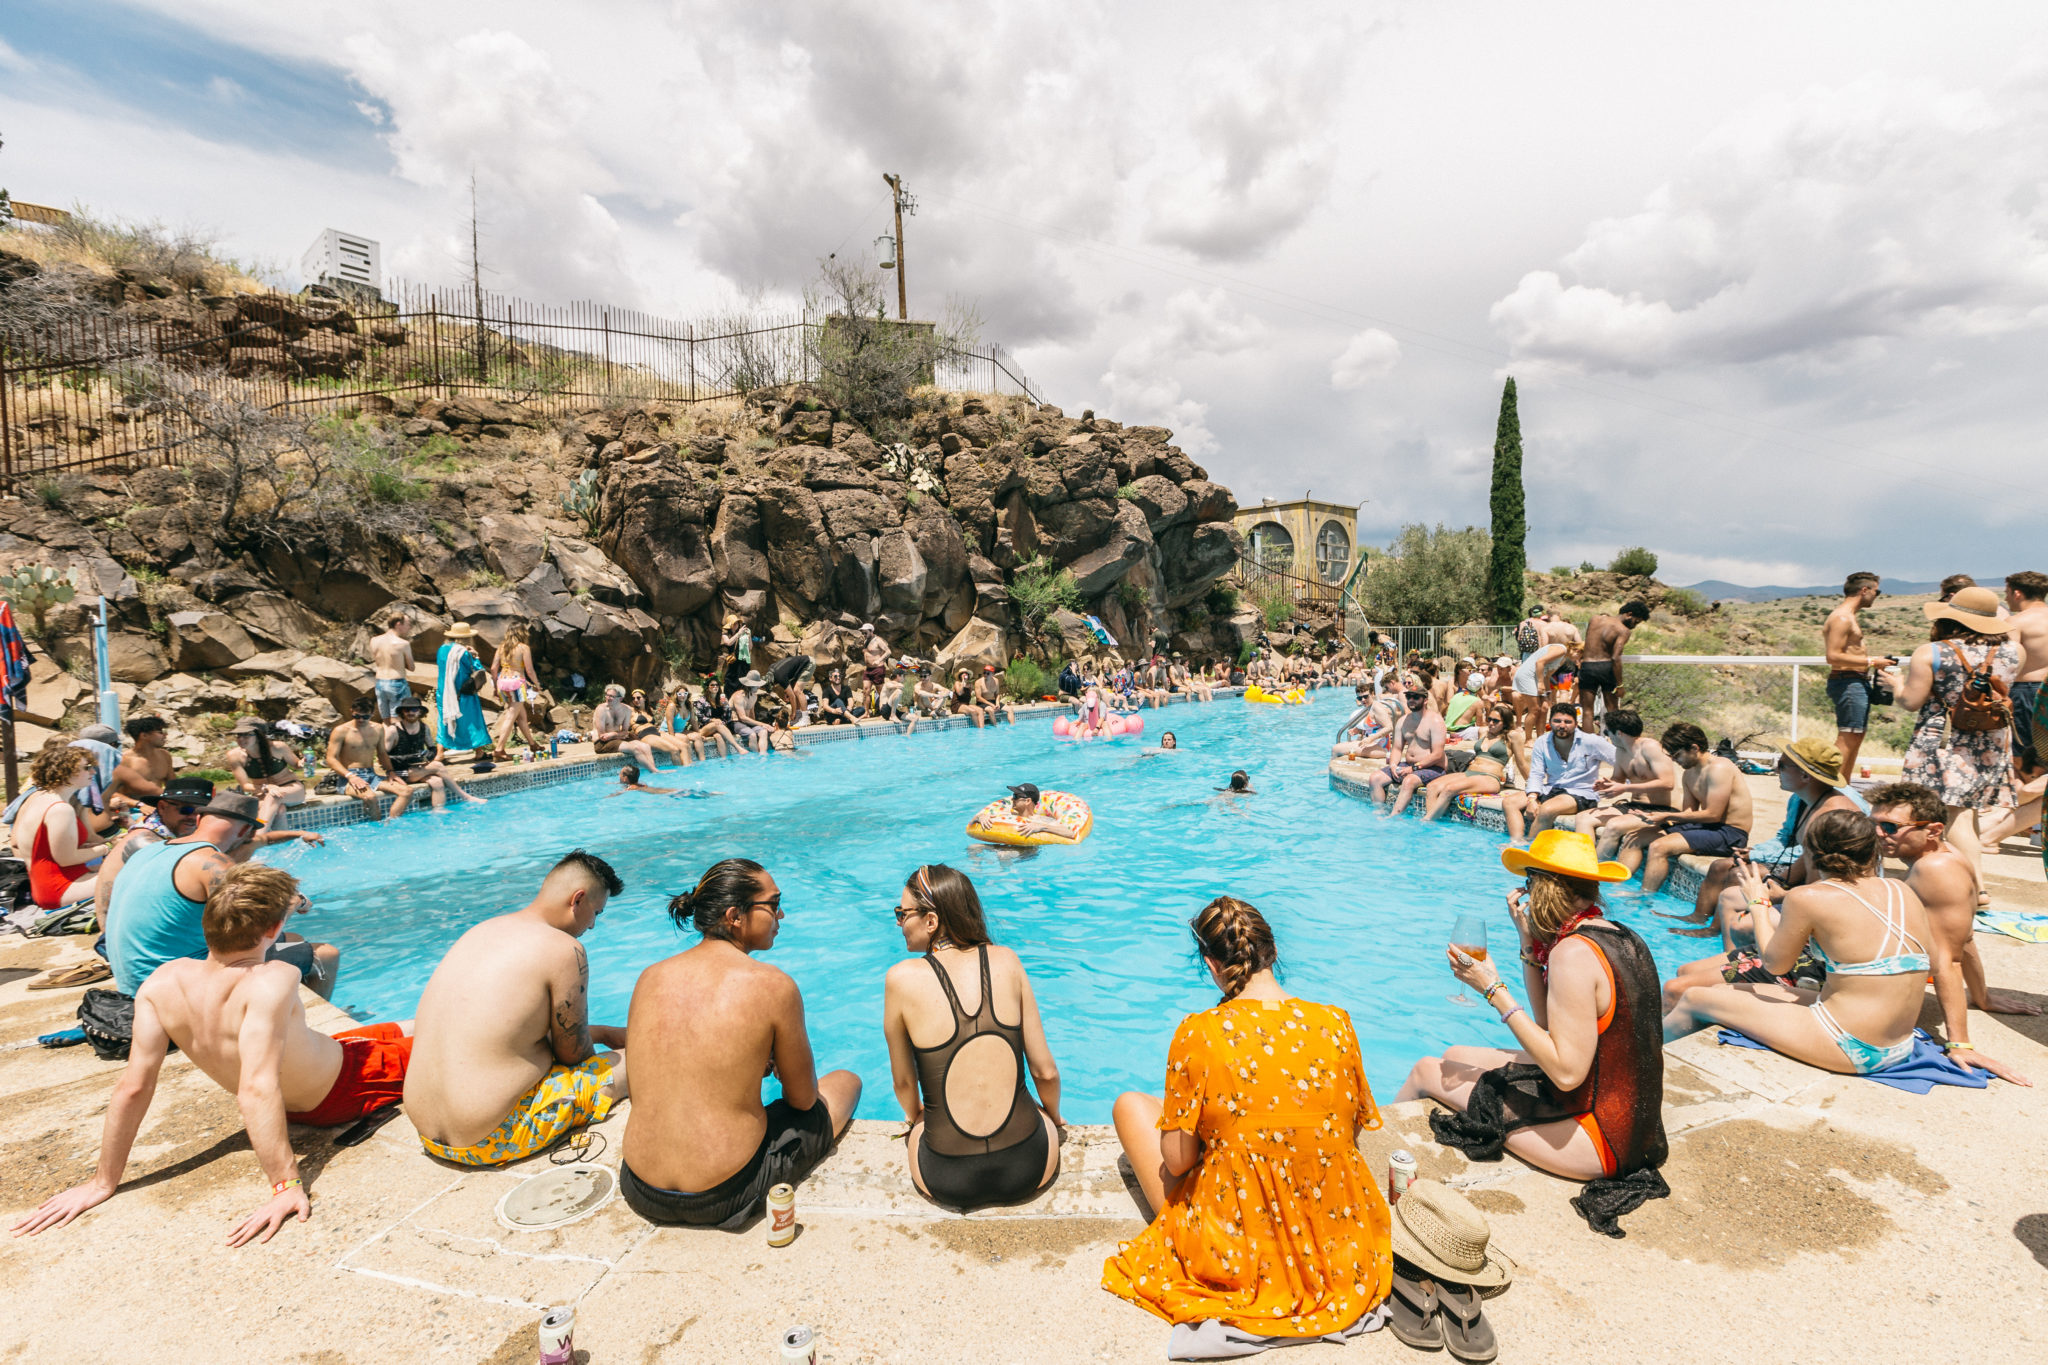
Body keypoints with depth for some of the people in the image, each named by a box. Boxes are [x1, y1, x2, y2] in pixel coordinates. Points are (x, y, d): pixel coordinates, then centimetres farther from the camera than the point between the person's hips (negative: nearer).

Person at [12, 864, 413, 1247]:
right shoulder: (271, 981, -38)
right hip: (340, 1088, -7)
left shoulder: (161, 983, -19)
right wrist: (286, 1185, -41)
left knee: (405, 1029, 29)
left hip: (300, 1108, 7)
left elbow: (133, 1087, -15)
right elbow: (257, 1090, -44)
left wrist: (104, 1182, -4)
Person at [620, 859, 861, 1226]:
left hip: (640, 1194, 6)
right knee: (846, 1082, 19)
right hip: (723, 1200, -5)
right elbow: (804, 1100, -3)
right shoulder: (773, 985, -15)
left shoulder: (649, 978, -1)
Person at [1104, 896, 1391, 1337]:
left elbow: (1177, 1161, -13)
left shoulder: (1199, 1033, -21)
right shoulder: (1335, 1023, -11)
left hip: (1235, 1257, -5)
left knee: (1131, 1104, 17)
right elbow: (1355, 1129, 4)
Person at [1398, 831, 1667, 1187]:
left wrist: (1494, 991, -24)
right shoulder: (1622, 936, 3)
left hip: (1601, 1138, -9)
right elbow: (1550, 1026, 9)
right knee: (1456, 1056, 19)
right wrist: (1528, 942, 2)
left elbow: (1567, 1072, -28)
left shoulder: (1574, 953, -26)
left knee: (1428, 1071, 5)